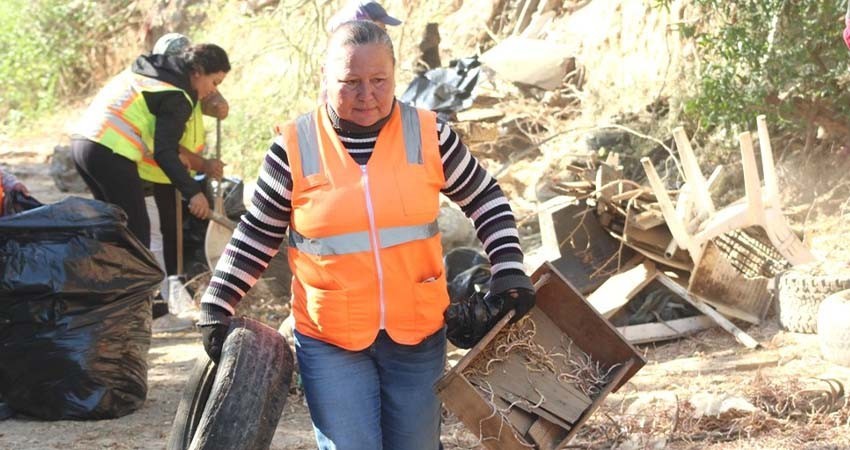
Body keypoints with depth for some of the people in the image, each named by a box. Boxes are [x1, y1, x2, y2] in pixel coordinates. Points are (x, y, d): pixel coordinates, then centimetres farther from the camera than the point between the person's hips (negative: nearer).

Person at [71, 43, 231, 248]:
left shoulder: (143, 67, 19)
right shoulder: (177, 97, -7)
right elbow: (165, 152, -15)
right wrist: (193, 191, -17)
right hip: (110, 152, -9)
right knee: (137, 229, -1)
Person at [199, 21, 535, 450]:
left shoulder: (428, 134, -3)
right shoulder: (295, 146, -6)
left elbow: (485, 200, 9)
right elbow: (257, 235, 4)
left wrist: (508, 270, -2)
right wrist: (216, 307, -1)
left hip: (418, 335, 2)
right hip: (329, 340, -1)